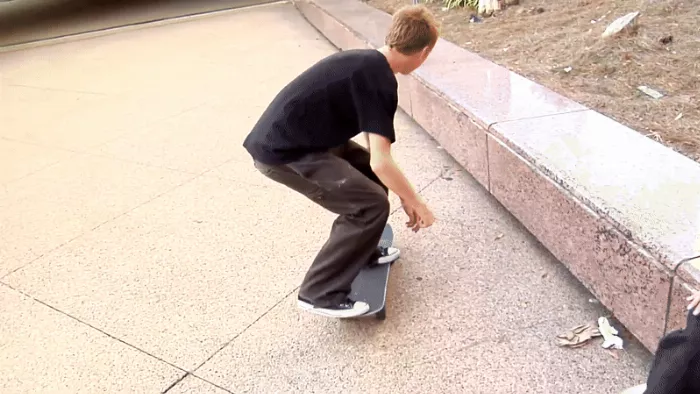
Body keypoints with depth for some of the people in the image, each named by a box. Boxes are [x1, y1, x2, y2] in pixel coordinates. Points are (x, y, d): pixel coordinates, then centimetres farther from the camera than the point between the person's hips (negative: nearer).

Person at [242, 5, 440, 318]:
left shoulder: (366, 64, 12)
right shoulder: (379, 80, -17)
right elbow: (381, 162, -23)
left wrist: (402, 194, 24)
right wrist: (416, 204, -8)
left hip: (291, 136, 10)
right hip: (282, 152, -10)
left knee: (370, 176, 17)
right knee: (371, 204, -11)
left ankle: (360, 250, 34)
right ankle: (319, 292, -2)